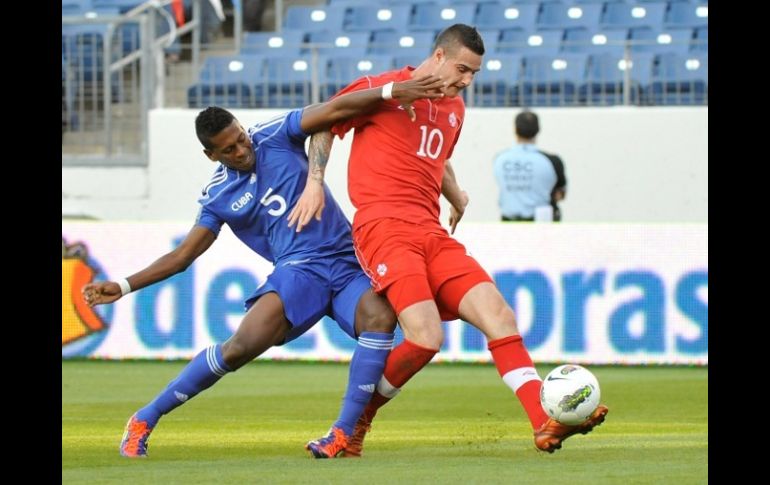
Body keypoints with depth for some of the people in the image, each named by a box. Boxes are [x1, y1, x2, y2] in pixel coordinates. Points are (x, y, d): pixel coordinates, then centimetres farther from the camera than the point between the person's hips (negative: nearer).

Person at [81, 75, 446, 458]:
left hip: (347, 263, 1)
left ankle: (344, 434, -26)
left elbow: (335, 109, -5)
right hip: (299, 268, -1)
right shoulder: (218, 196, 6)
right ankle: (145, 419, -6)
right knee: (243, 346, -24)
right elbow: (184, 254, 10)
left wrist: (389, 91, -18)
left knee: (380, 316, -30)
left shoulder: (274, 136, 4)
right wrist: (124, 286, 1)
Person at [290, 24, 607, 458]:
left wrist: (457, 196, 28)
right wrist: (315, 182, -3)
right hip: (385, 229, -7)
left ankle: (545, 424, -11)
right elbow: (325, 123, 7)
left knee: (499, 315, -8)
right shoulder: (384, 89, 0)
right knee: (426, 338, -23)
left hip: (432, 234, 7)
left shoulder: (454, 109, 22)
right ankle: (354, 425, -4)